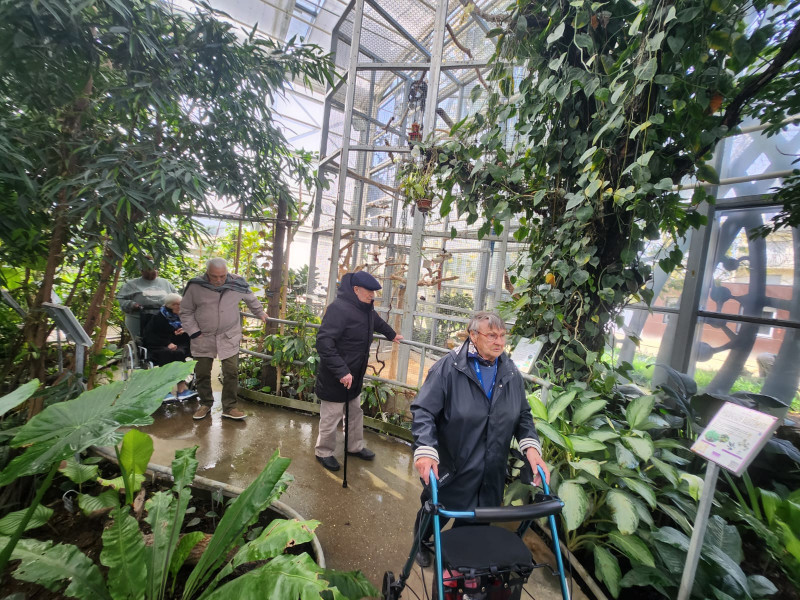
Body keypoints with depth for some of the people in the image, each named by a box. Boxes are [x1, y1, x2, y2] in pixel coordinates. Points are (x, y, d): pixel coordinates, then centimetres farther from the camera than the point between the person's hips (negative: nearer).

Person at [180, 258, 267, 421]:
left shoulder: (237, 283, -7)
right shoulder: (195, 286, -10)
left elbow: (251, 299, 13)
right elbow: (186, 312, 2)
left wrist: (260, 313, 24)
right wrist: (195, 333, -5)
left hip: (229, 337, 0)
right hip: (203, 338, 1)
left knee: (231, 372, -2)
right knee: (202, 373, 10)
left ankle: (229, 407, 14)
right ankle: (205, 404, 33)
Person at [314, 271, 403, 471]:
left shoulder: (365, 308, 2)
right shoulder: (339, 308, -27)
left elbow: (377, 321, 25)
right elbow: (324, 342, -31)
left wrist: (392, 335, 40)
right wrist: (341, 371, -33)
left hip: (354, 375, 9)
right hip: (335, 378, -9)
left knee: (356, 412, 23)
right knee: (331, 416, 9)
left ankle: (355, 447, 43)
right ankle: (323, 452, 33)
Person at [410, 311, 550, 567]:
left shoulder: (511, 373, -2)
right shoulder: (449, 366, -20)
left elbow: (523, 415, 7)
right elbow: (423, 410, -21)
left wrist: (531, 447, -8)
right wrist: (425, 450, -31)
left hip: (491, 475, 4)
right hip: (449, 468, -3)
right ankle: (420, 543, 55)